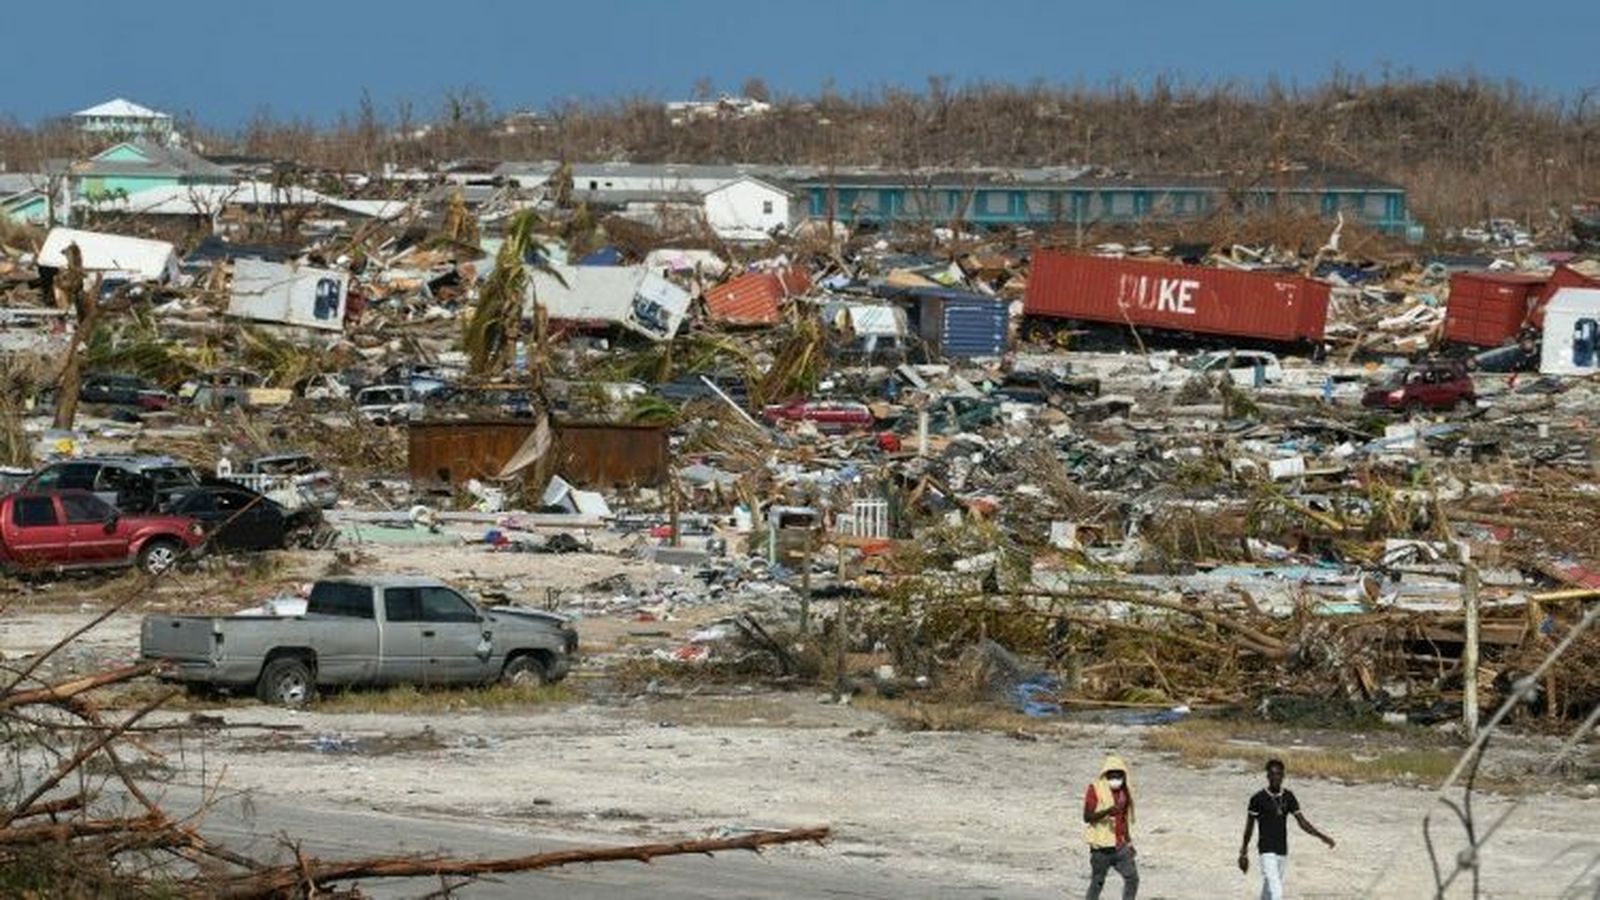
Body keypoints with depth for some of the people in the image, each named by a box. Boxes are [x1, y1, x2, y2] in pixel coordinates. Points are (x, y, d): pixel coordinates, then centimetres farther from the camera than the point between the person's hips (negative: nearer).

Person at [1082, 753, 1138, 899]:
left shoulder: (1124, 790, 10)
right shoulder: (1095, 789, -10)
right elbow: (1087, 817, -17)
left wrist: (1129, 842, 20)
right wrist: (1107, 811, -33)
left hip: (1121, 845, 6)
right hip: (1102, 846, -6)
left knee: (1132, 878, -2)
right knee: (1097, 882, 3)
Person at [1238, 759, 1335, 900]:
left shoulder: (1288, 797, 5)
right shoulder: (1258, 798, -8)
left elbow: (1302, 822, 5)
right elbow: (1249, 826, 0)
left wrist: (1321, 836, -8)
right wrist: (1244, 852, 4)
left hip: (1283, 851, 5)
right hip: (1267, 852, -5)